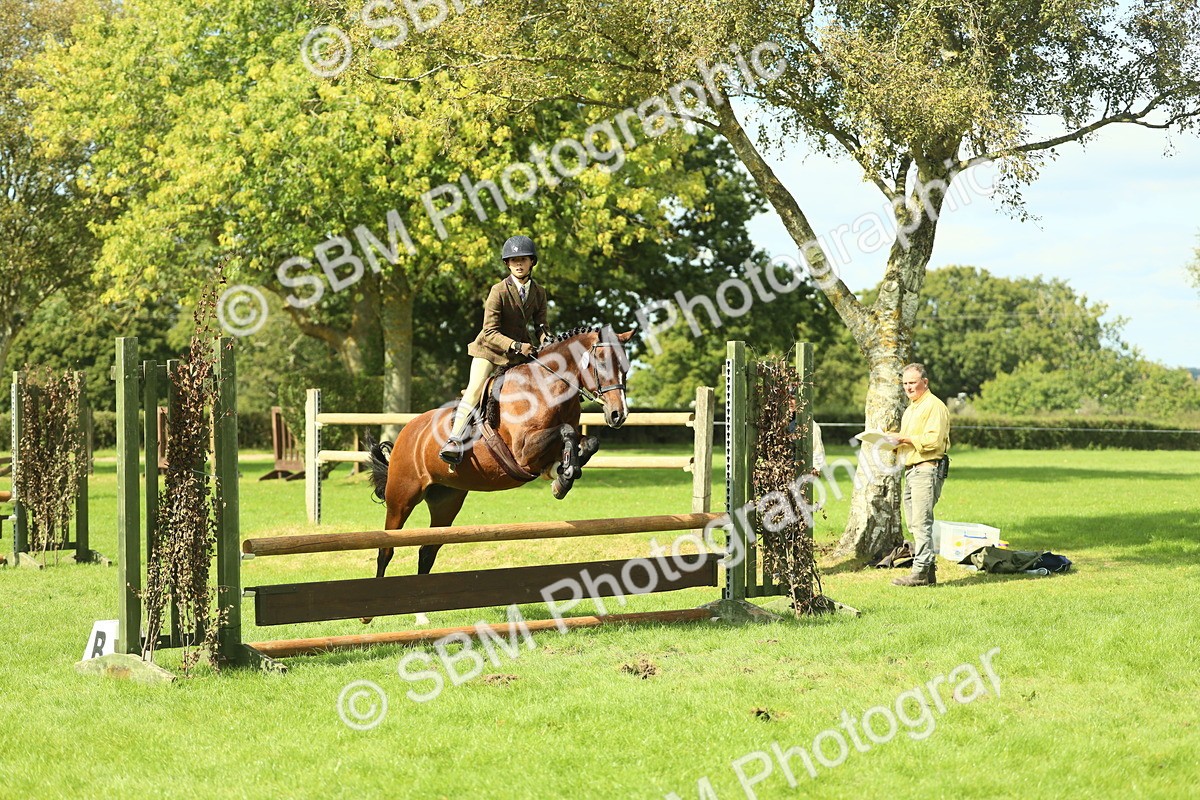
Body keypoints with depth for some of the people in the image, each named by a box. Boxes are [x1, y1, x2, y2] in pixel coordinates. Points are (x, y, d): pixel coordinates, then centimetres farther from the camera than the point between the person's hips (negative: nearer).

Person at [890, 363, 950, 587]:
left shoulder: (934, 406, -8)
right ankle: (929, 571, 12)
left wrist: (906, 439, -19)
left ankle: (921, 571, -13)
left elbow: (934, 440, -18)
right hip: (911, 471, 10)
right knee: (914, 524, 9)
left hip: (927, 469, -10)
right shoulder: (911, 408, 24)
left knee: (921, 522, -13)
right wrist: (895, 443, 10)